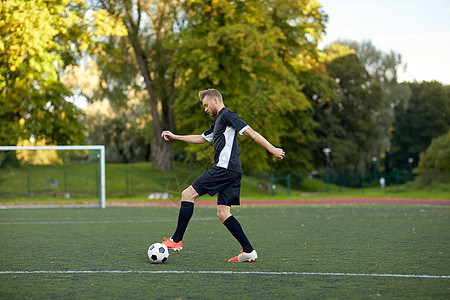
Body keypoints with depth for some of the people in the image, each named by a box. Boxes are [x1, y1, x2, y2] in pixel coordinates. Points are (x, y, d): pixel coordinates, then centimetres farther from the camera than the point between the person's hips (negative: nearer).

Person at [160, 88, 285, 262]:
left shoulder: (227, 115, -4)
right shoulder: (218, 122, 26)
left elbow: (250, 132, -13)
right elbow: (201, 138, 39)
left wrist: (272, 150, -20)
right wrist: (175, 137, 39)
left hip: (225, 168, -10)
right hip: (232, 171, 10)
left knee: (188, 194, -7)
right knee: (222, 213, 6)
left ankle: (176, 240, -7)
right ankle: (248, 251, 0)